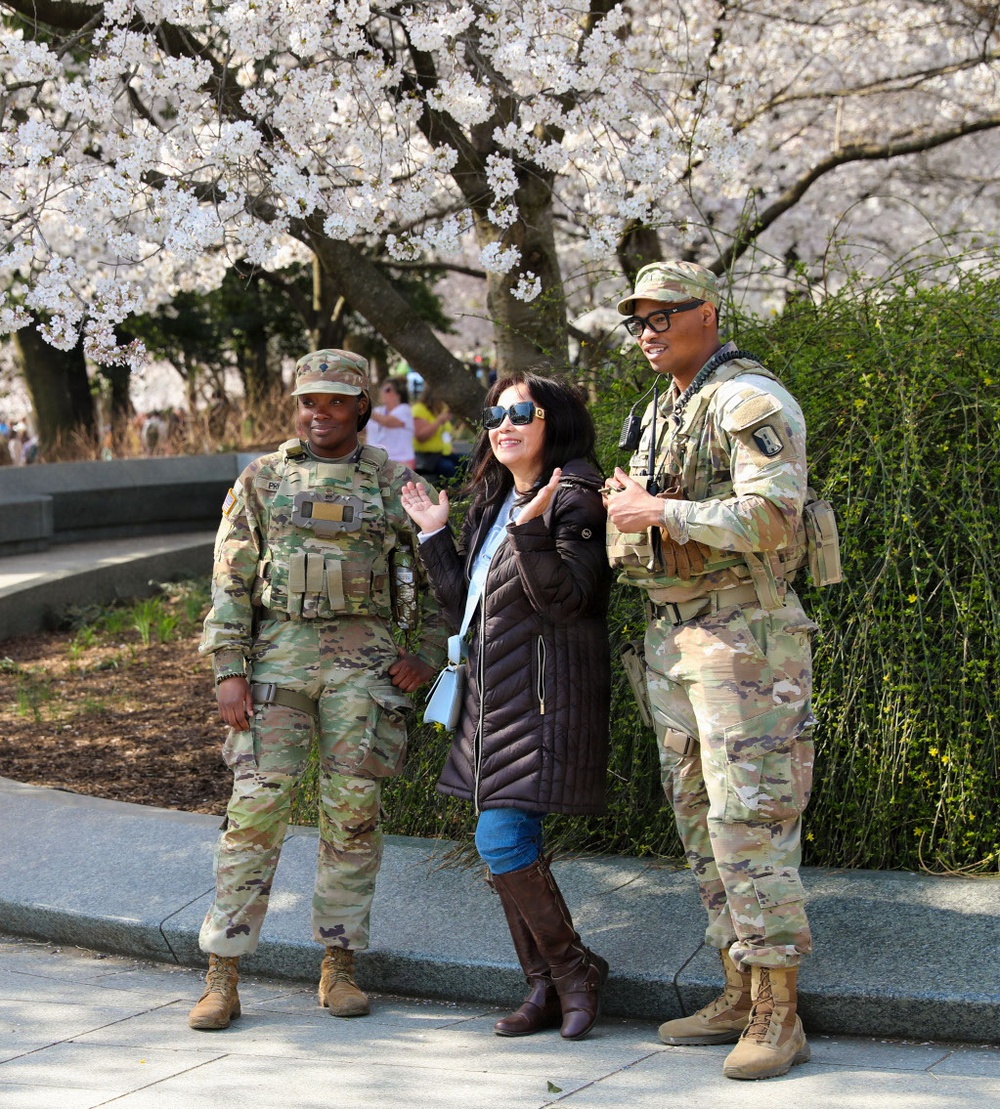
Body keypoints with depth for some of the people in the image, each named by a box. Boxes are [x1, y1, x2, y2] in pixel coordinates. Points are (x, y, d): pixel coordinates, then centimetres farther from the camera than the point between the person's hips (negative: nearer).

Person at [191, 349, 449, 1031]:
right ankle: (223, 978, -2)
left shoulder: (395, 483, 8)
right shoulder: (263, 480, 8)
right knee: (256, 807, -6)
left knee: (354, 810, 1)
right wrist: (229, 671, -4)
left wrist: (430, 654, 3)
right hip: (279, 652, 0)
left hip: (364, 658, 1)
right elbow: (231, 580, 5)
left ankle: (340, 967, 13)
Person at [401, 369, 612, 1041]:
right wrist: (434, 536, 17)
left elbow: (567, 600, -19)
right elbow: (467, 606, 19)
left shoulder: (573, 500, -9)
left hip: (546, 700, -9)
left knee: (502, 840, -13)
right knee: (512, 847, 8)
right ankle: (547, 990, 16)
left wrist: (531, 530, -30)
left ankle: (575, 969, 3)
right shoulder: (495, 505, 17)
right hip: (496, 698, 9)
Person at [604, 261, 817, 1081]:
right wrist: (624, 501, 7)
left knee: (748, 821, -10)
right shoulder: (662, 410, 17)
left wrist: (660, 512, -18)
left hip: (743, 637, -9)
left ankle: (778, 1017, -4)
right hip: (672, 639, 10)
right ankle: (740, 997, 19)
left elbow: (768, 516, -25)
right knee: (701, 820, 11)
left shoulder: (750, 401, -12)